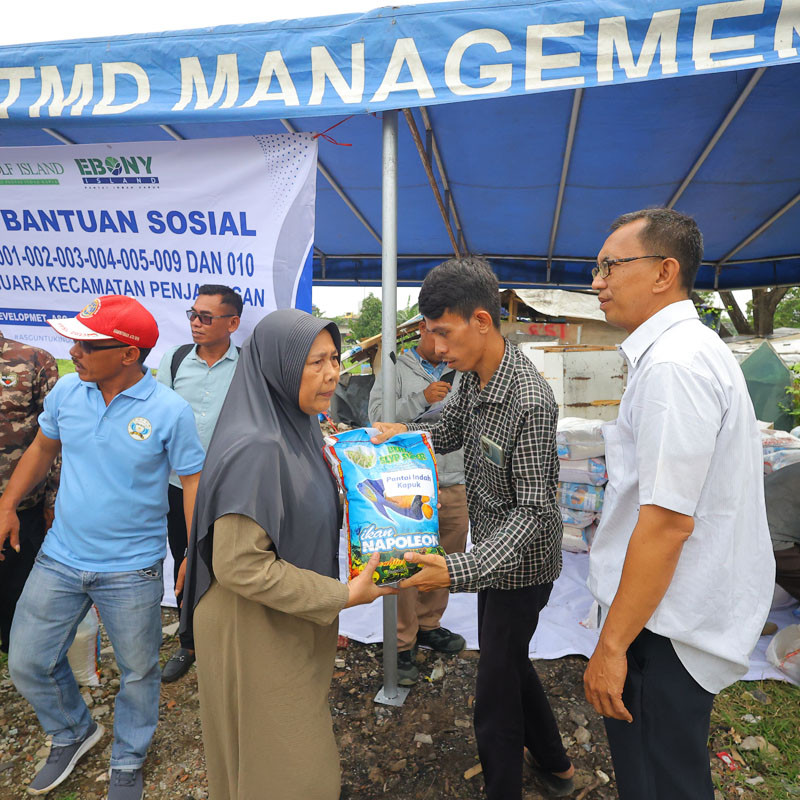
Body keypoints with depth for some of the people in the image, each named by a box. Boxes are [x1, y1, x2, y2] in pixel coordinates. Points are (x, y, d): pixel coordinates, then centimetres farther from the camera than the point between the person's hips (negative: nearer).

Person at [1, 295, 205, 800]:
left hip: (132, 570, -4)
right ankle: (74, 733, 47)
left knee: (138, 672, 14)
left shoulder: (170, 411, -18)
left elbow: (194, 480, -11)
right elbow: (44, 447, 13)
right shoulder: (67, 391, -5)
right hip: (60, 558, 4)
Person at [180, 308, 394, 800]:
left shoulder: (300, 429, 0)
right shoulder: (254, 448, -28)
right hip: (257, 633, -8)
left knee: (298, 736, 28)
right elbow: (240, 566, -28)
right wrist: (342, 596, -22)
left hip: (297, 624, 8)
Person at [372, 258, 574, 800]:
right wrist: (405, 433, -7)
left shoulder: (530, 401, -30)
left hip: (519, 566, -9)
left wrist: (459, 570, -36)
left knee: (496, 695, 5)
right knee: (508, 660, 26)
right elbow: (450, 433, 14)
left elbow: (534, 510, -29)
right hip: (495, 552, 9)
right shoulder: (475, 379, -3)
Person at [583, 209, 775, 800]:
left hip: (665, 631, -10)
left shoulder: (672, 364, -24)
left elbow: (667, 523, -26)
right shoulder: (691, 348, 10)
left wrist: (613, 646, -18)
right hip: (690, 616, 10)